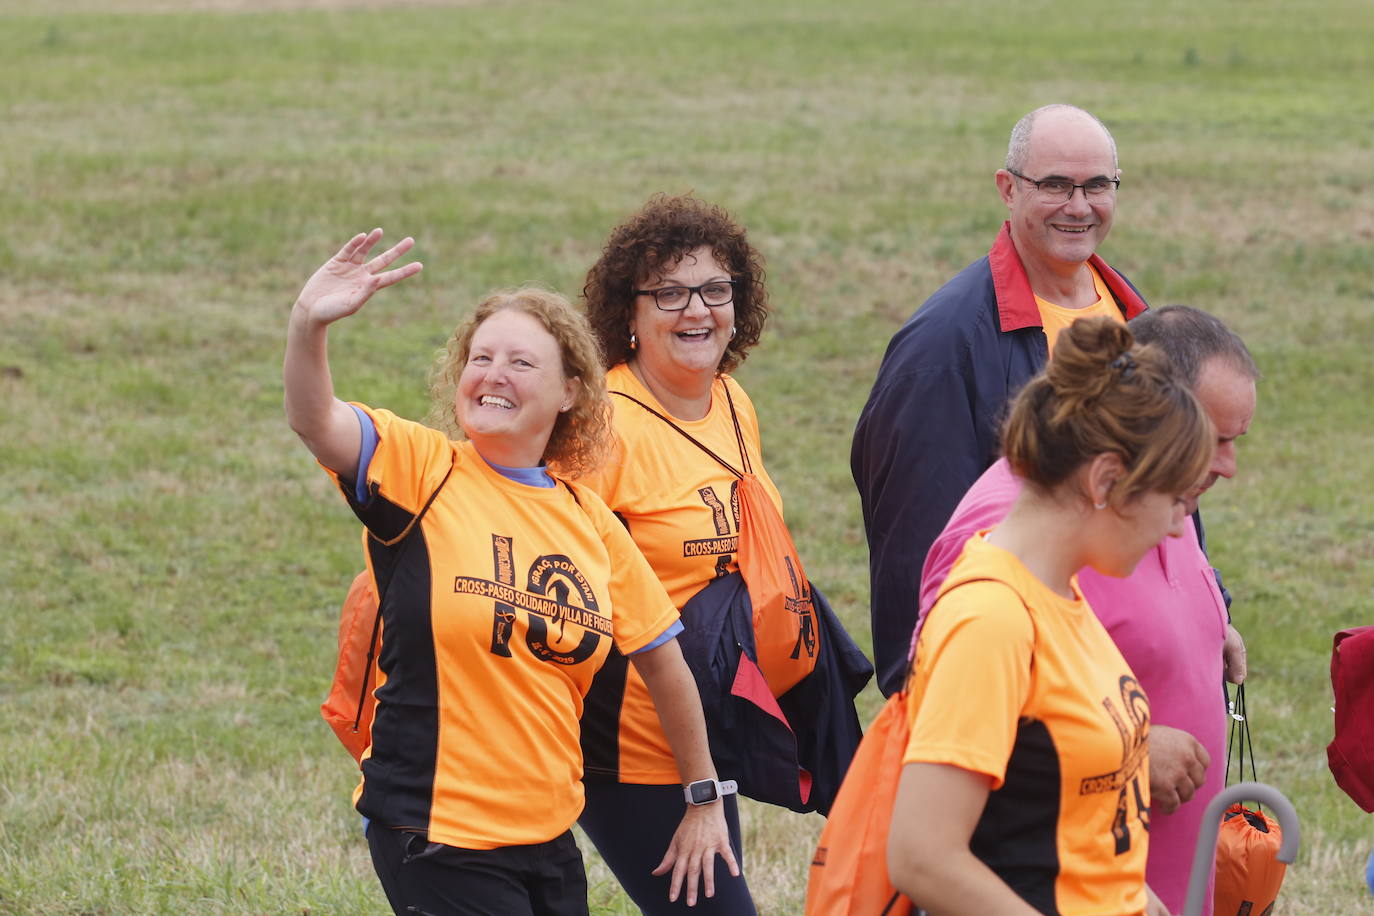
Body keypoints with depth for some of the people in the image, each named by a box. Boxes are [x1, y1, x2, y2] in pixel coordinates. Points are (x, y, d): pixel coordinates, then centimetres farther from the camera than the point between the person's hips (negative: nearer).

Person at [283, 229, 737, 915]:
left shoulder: (590, 520, 7)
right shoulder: (419, 468, -6)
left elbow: (661, 657, 16)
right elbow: (314, 421, -25)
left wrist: (704, 798, 20)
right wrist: (308, 325, -45)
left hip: (549, 834, 5)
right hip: (435, 830, -5)